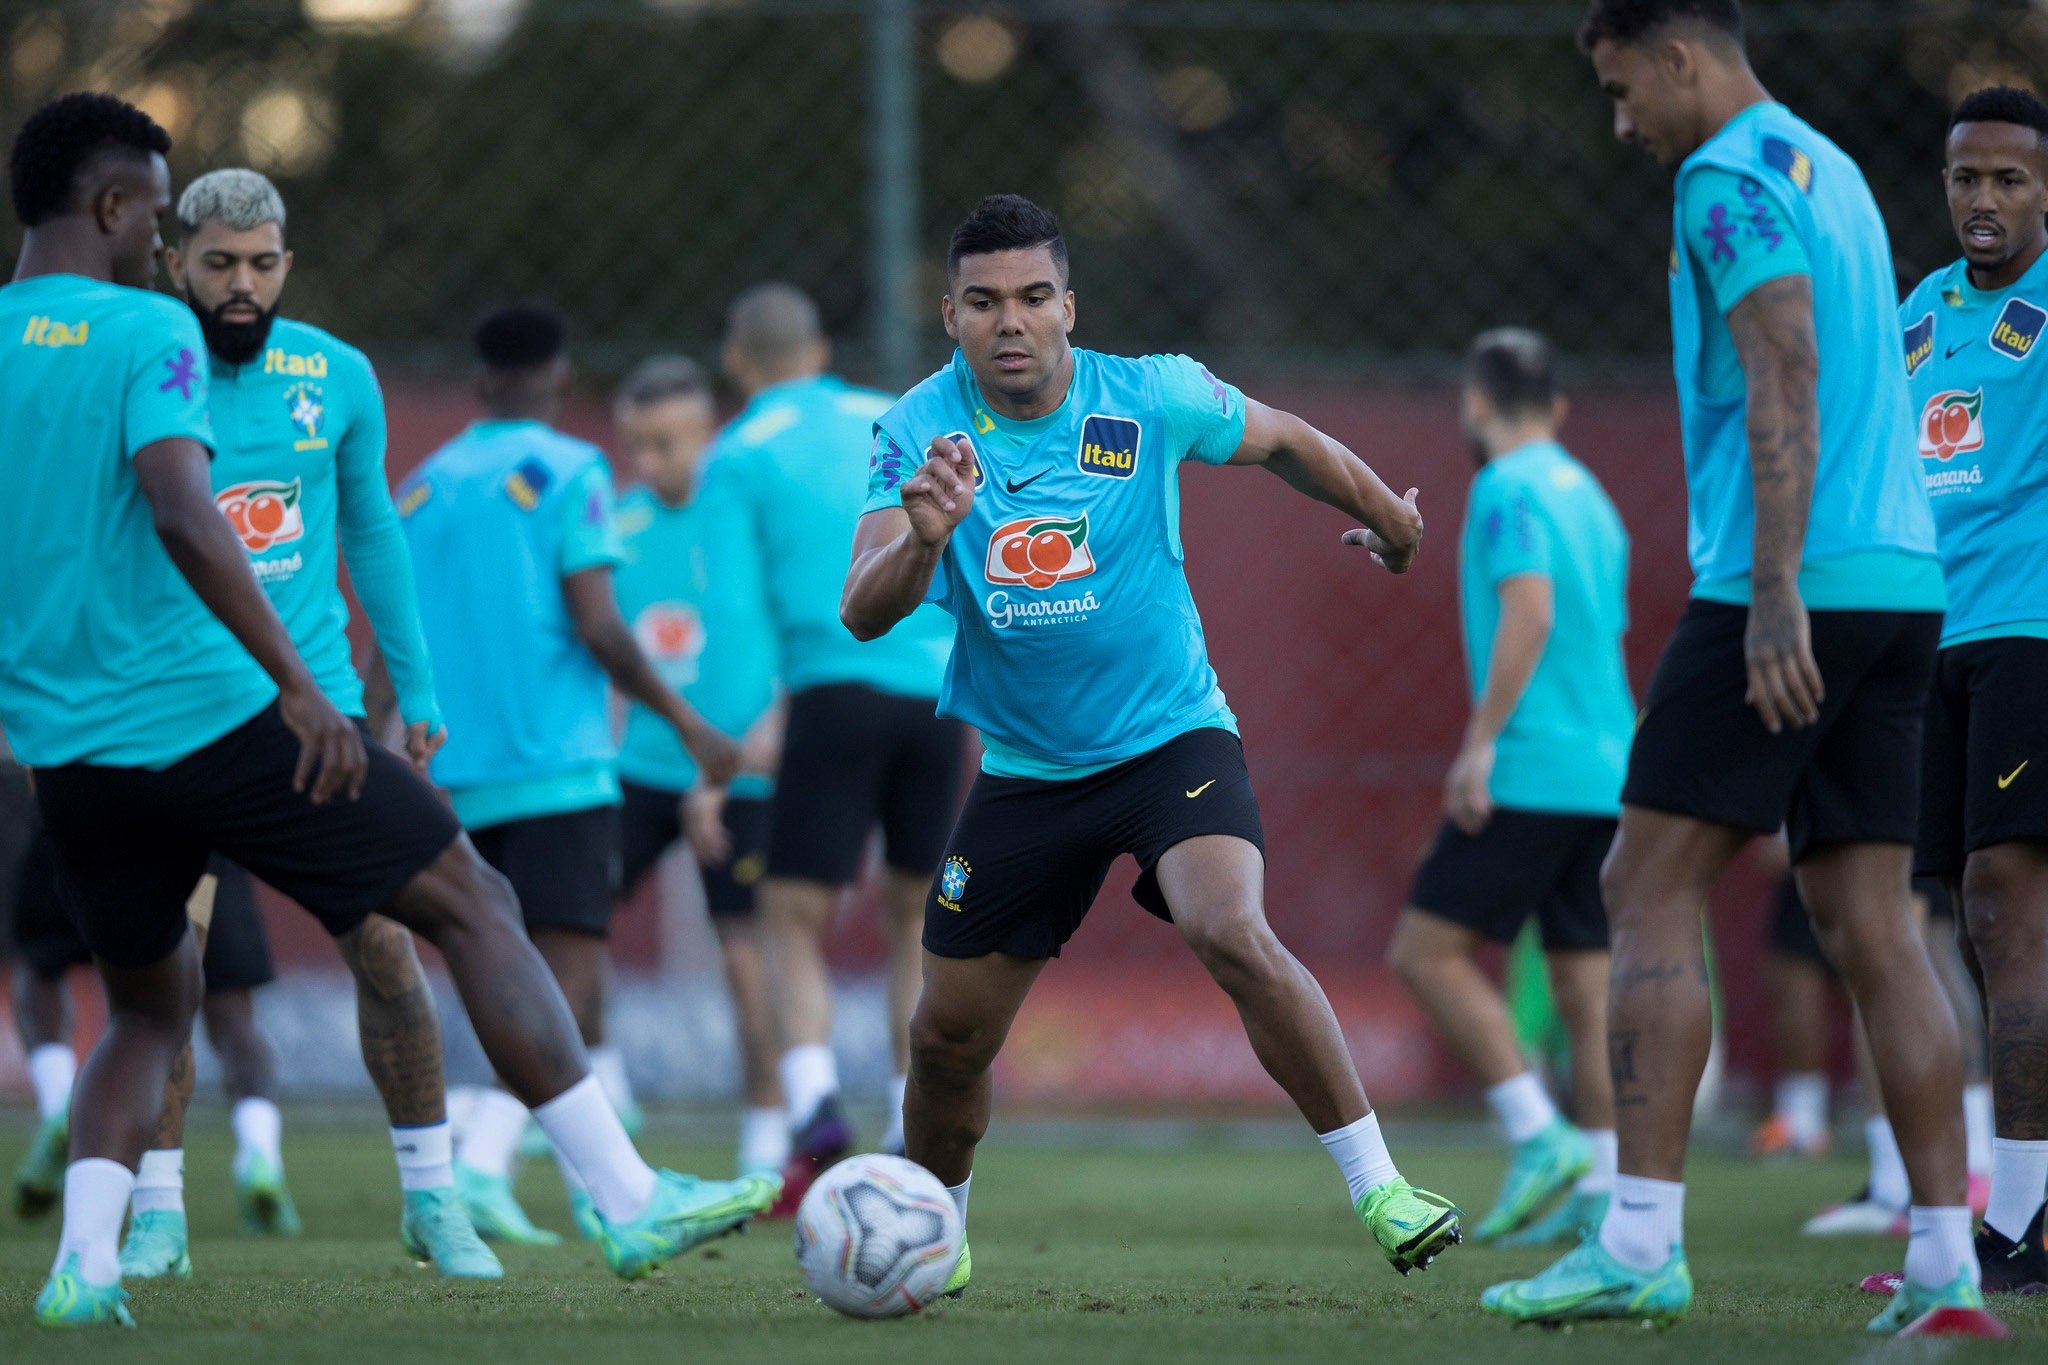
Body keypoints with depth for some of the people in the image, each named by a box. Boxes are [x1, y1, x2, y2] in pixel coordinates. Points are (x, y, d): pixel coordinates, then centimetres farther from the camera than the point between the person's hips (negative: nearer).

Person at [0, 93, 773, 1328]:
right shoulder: (147, 331, -9)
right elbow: (180, 510, -23)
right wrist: (299, 687, -23)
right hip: (211, 715, -6)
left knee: (149, 1009, 24)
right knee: (474, 904, 4)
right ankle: (631, 1203, -1)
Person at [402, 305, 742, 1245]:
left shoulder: (419, 489, 13)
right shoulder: (568, 472, -4)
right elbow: (596, 628, -12)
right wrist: (685, 720, -1)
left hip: (462, 776, 6)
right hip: (559, 771, -6)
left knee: (569, 990, 15)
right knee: (567, 982, -9)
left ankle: (594, 1186, 16)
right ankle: (482, 1161, -27)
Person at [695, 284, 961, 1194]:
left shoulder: (739, 456, 5)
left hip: (838, 690, -3)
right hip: (936, 692, 4)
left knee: (794, 922, 2)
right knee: (914, 918, 15)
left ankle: (816, 1115, -20)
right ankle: (916, 1144, 9)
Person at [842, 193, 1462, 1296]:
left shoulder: (1153, 398, -13)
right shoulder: (917, 433, -12)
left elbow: (1284, 442, 7)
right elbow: (863, 615, -23)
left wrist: (1390, 525, 21)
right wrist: (923, 540, -43)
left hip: (1171, 737, -2)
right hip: (1024, 769, 2)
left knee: (1233, 935, -29)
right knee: (949, 1035, 6)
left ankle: (1380, 1191, -21)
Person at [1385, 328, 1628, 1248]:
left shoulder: (1509, 488, -6)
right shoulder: (1588, 496, 19)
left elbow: (1530, 611, -19)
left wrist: (1481, 741, -20)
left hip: (1534, 769, -9)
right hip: (1605, 771, 9)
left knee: (1426, 954, -5)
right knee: (1586, 983, 6)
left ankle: (1540, 1138, -13)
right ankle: (1598, 1190, 2)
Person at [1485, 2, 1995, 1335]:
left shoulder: (1732, 177, -7)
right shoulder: (1828, 170, 21)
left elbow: (1784, 382, -18)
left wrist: (1775, 597, -23)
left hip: (1792, 585, -9)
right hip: (1901, 578, 9)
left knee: (1652, 889, -4)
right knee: (1873, 926, 5)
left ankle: (1642, 1239, -9)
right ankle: (1946, 1264, -1)